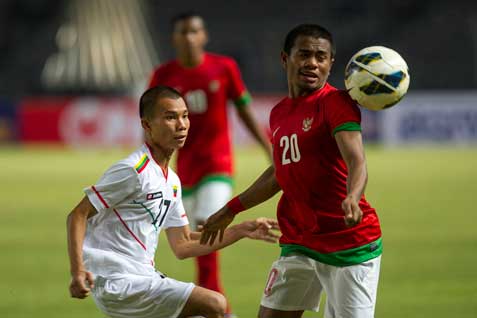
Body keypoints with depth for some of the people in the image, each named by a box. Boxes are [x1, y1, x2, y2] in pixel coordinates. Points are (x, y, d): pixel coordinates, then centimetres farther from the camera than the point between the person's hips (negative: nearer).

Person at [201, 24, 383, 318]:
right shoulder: (279, 113, 11)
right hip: (299, 242, 7)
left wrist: (352, 198, -46)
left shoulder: (336, 103, -11)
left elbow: (356, 161, -25)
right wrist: (231, 209, 33)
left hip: (351, 244, -7)